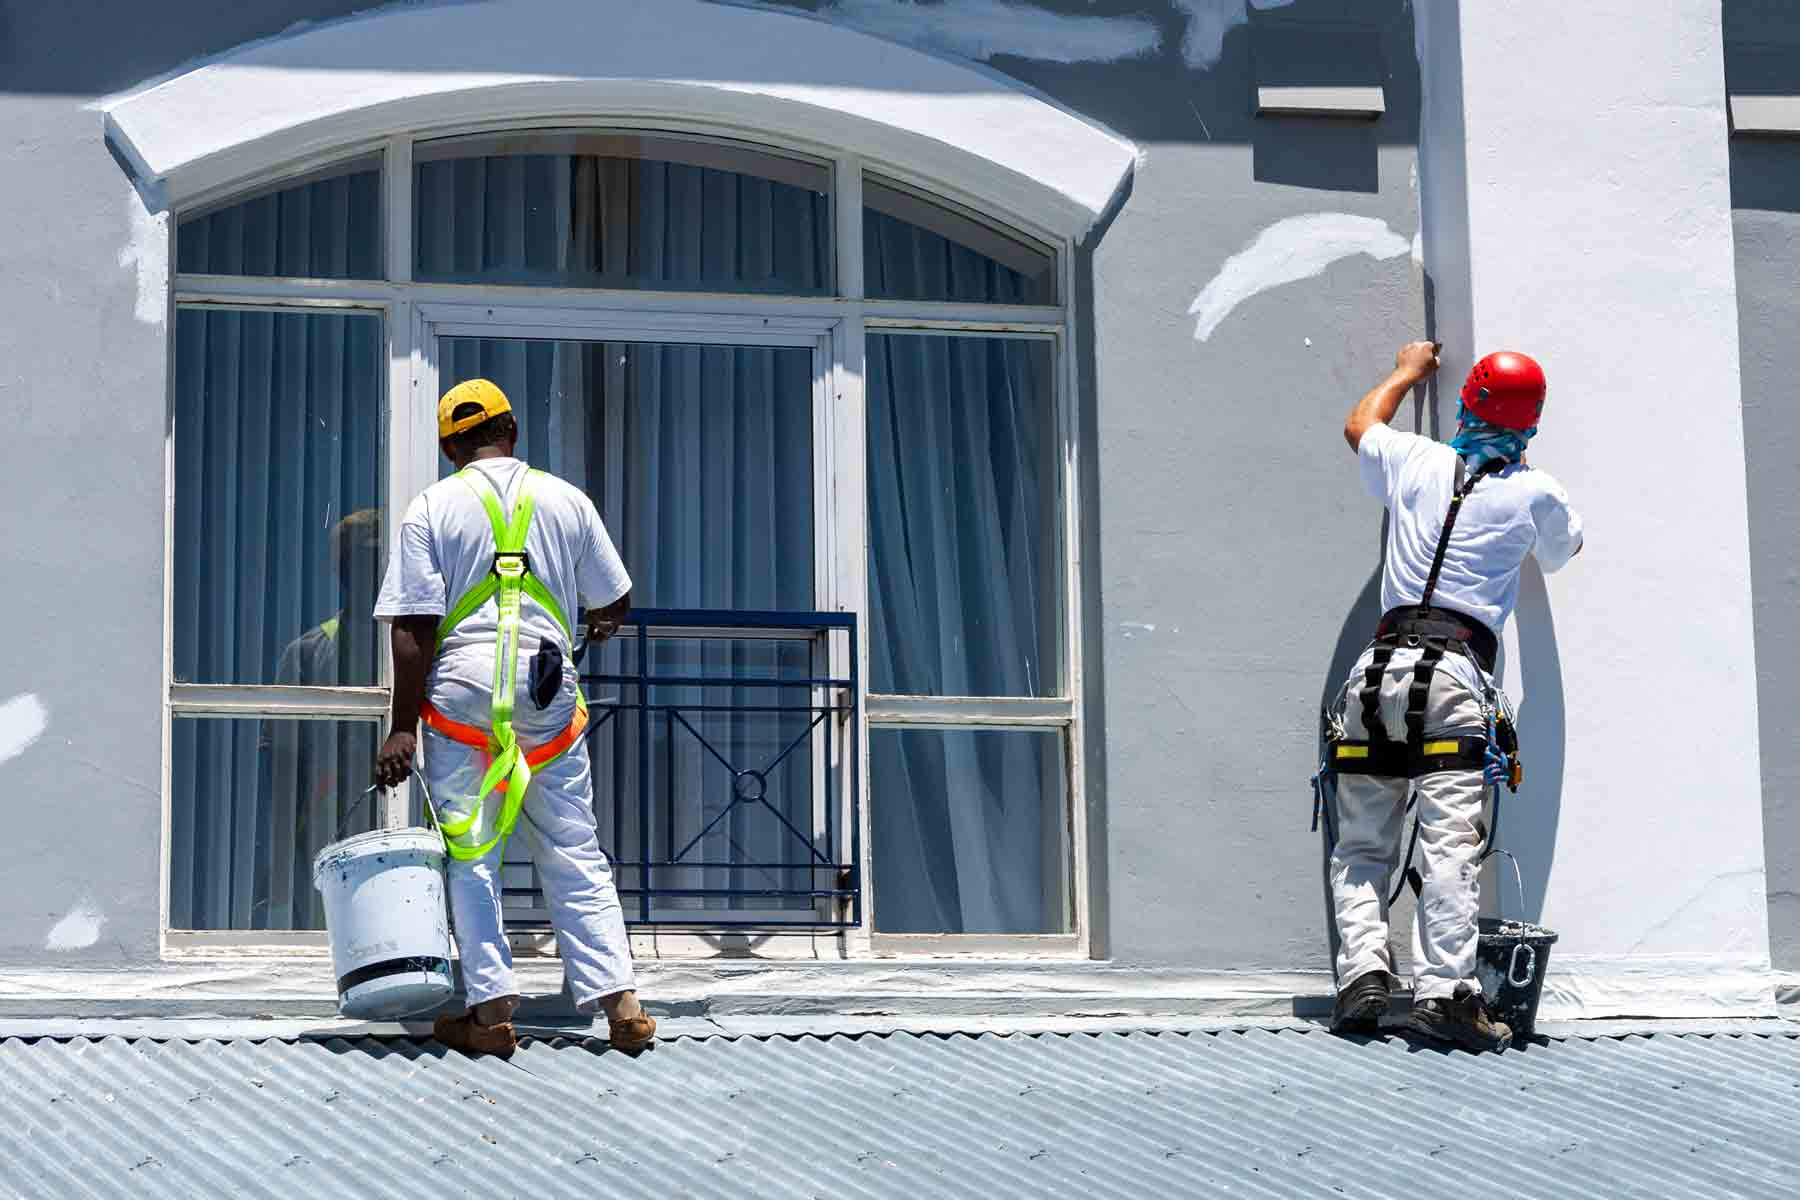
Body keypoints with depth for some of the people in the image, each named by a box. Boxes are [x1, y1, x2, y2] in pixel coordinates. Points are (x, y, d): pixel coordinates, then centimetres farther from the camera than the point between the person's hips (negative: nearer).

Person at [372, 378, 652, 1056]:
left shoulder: (432, 509, 1)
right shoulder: (566, 501, 9)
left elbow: (415, 627, -5)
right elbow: (615, 601, 15)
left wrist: (403, 727, -4)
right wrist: (603, 626, 40)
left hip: (462, 692, -2)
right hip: (548, 693, 2)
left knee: (469, 859, 3)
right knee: (575, 855, 8)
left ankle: (490, 1010, -2)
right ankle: (619, 1000, 3)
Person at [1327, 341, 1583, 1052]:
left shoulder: (1414, 461, 14)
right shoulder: (1534, 493, 8)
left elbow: (1360, 425, 38)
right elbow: (1564, 550, 32)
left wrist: (1406, 372, 55)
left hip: (1381, 666, 3)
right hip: (1455, 672, -3)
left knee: (1361, 844, 8)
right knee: (1450, 840, -12)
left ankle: (1362, 974, -7)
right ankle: (1443, 991, -22)